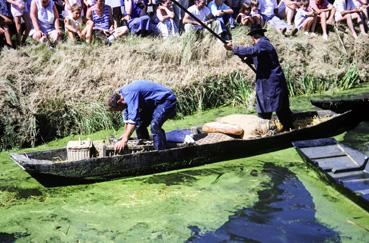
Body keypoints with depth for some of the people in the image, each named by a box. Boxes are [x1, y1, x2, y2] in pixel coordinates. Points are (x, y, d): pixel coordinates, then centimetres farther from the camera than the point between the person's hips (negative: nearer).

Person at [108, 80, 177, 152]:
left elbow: (133, 118, -36)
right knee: (140, 124, 8)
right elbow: (127, 118, 16)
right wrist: (124, 136, 21)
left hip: (166, 99, -10)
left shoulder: (130, 94, -28)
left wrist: (124, 141, -37)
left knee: (154, 126, -27)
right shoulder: (124, 93, 3)